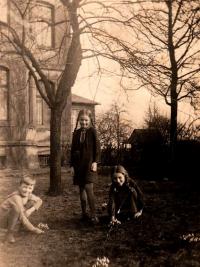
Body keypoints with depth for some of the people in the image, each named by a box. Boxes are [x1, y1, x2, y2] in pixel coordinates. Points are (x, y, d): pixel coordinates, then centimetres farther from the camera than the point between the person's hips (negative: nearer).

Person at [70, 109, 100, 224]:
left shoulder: (92, 131, -3)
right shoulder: (76, 133, 9)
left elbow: (97, 147, -3)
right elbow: (73, 149, 12)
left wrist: (95, 162, -11)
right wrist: (72, 165, 8)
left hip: (89, 163, -5)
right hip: (78, 164, 5)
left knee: (88, 187, -15)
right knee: (82, 189, 9)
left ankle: (93, 215, -10)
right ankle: (84, 213, 18)